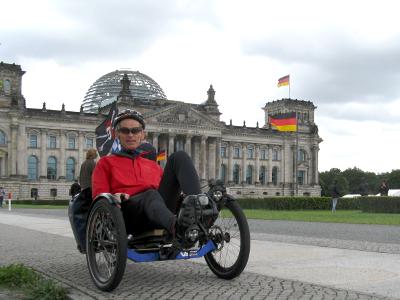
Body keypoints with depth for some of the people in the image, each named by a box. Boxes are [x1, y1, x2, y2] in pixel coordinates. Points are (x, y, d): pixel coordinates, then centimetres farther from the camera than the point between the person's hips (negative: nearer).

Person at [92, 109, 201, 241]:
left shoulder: (153, 165, 35)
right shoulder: (106, 163, 26)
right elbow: (99, 196, 12)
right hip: (128, 212, -3)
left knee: (179, 157, -11)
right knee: (151, 195, -38)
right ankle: (176, 226, -70)